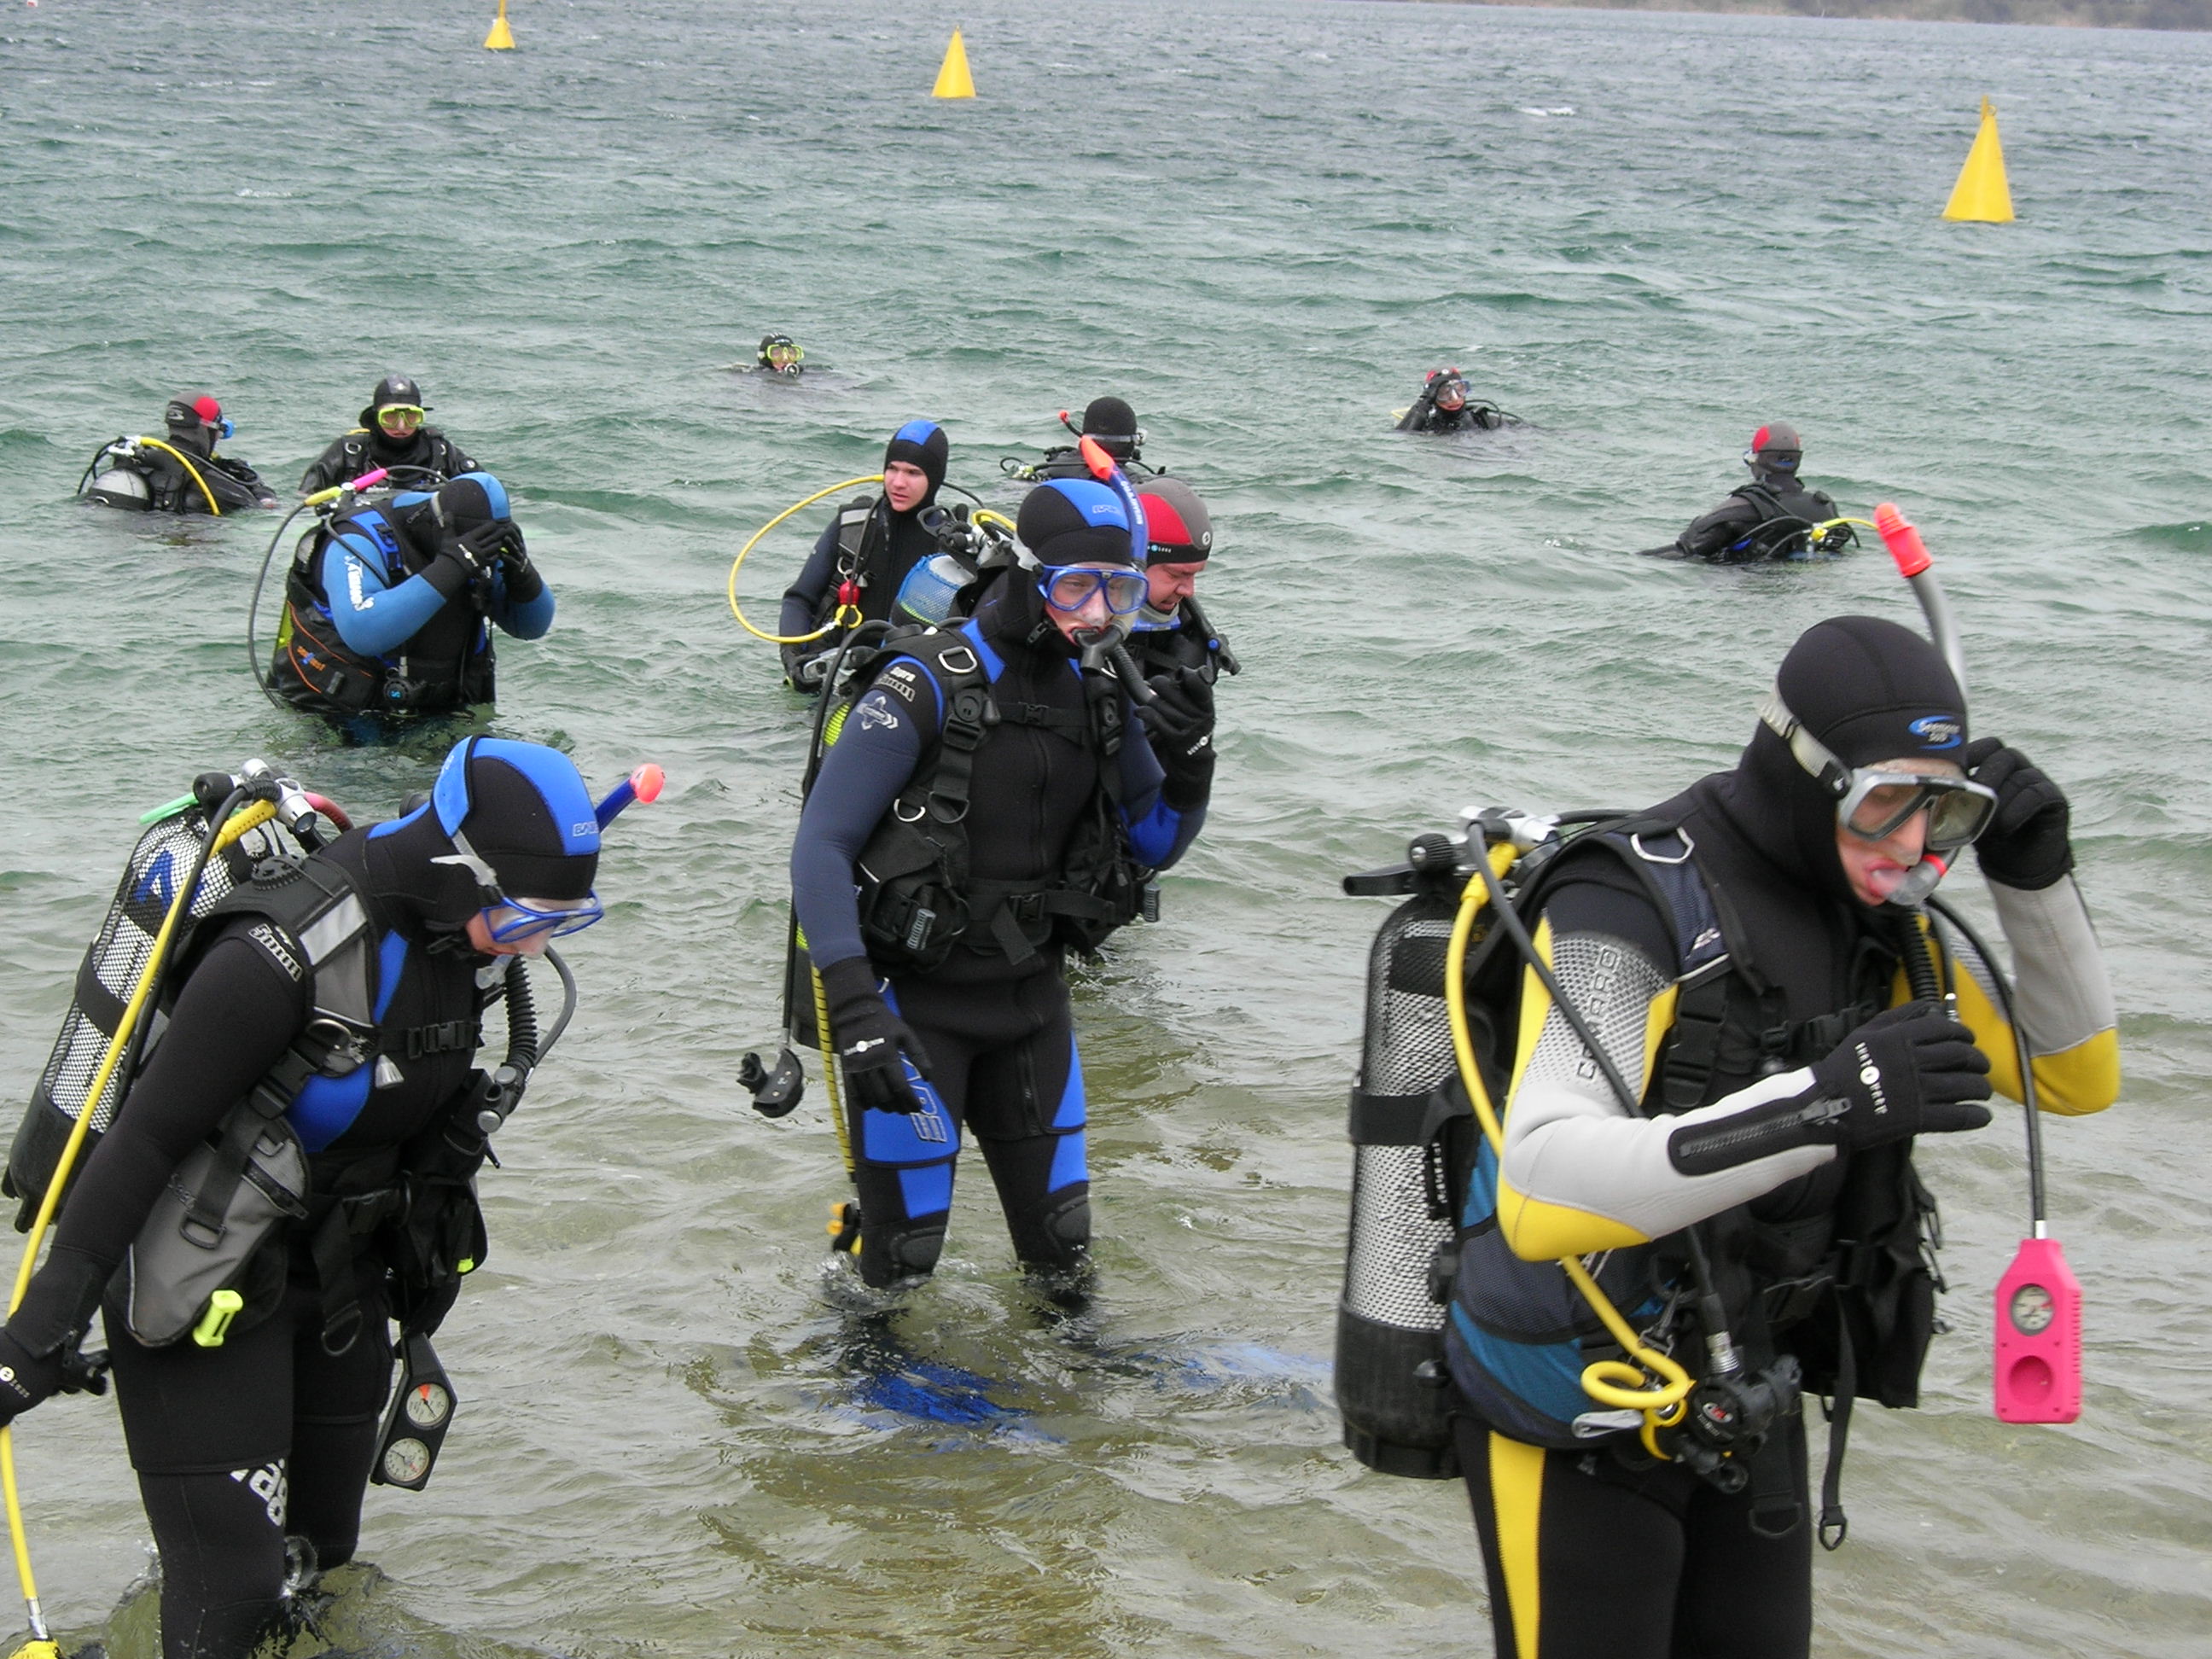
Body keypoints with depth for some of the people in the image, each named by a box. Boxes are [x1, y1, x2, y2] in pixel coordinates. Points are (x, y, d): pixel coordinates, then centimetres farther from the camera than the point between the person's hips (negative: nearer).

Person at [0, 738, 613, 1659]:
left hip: (335, 1265, 8)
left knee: (324, 1547, 14)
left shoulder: (454, 940, -4)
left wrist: (427, 1254, 23)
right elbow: (149, 1134, -26)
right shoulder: (285, 953, -29)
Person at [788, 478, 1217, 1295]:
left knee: (1063, 1253, 10)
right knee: (900, 1258, -1)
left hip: (1030, 997, 6)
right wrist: (853, 1005, -29)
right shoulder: (929, 689, -16)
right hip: (916, 1003, -6)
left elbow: (1154, 845, 14)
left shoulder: (1099, 699, 4)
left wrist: (1189, 764, -9)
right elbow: (820, 848, -19)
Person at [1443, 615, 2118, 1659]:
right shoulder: (1631, 911, -24)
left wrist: (2035, 877, -8)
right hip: (1578, 1430, -7)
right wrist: (1816, 1107, -46)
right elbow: (1542, 1195, -37)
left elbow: (2076, 1076, 8)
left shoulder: (1874, 924, -1)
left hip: (1746, 1409, 7)